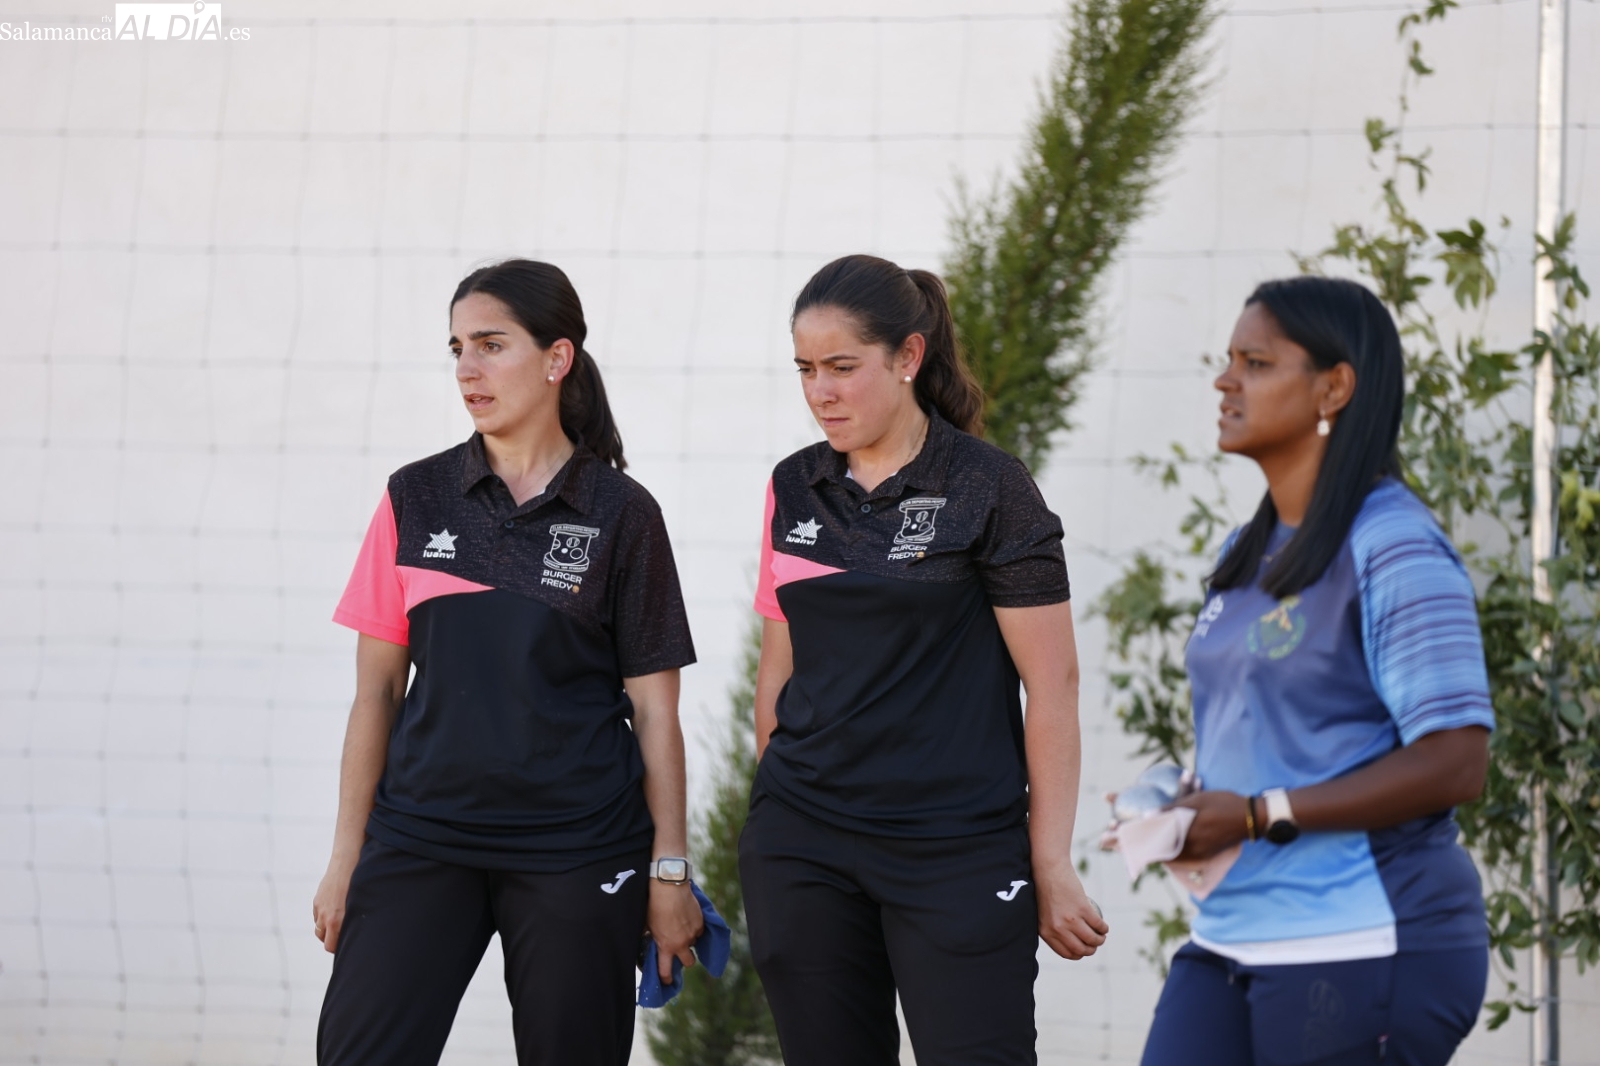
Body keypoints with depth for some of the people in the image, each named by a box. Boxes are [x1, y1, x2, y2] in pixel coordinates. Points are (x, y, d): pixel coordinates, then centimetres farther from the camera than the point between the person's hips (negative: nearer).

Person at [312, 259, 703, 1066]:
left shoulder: (621, 515, 0)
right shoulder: (417, 500, 6)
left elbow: (653, 707, 2)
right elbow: (377, 688, 8)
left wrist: (669, 872, -1)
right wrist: (347, 856, 5)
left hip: (574, 850, -2)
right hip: (422, 839, 2)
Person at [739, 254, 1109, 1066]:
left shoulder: (988, 489, -6)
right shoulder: (795, 490, 10)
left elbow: (1052, 684, -7)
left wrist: (1051, 867, -10)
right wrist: (769, 824, 15)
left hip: (956, 850, -5)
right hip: (805, 847, 5)